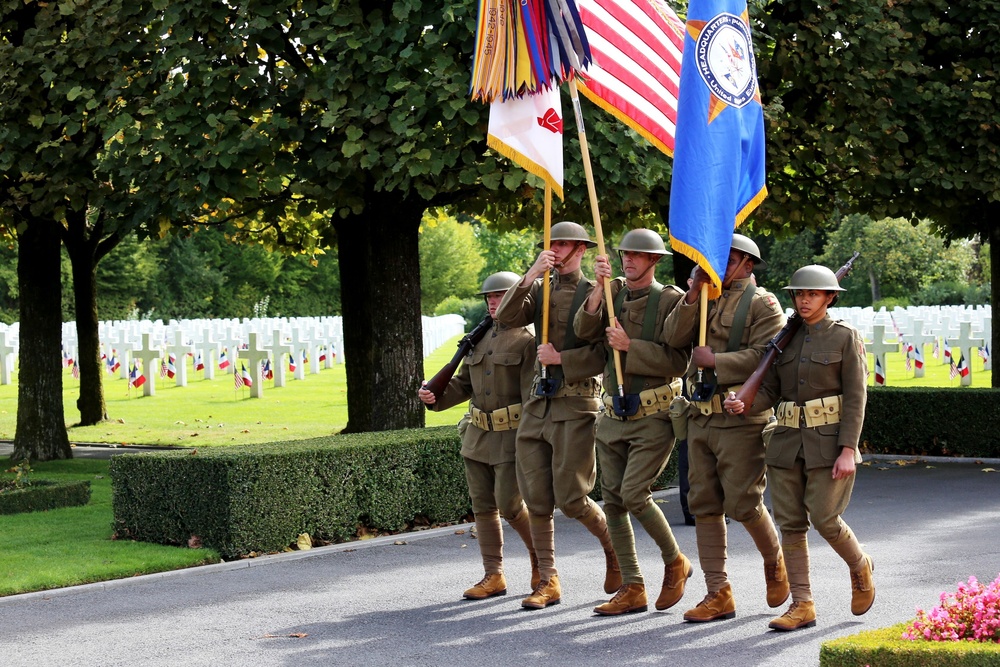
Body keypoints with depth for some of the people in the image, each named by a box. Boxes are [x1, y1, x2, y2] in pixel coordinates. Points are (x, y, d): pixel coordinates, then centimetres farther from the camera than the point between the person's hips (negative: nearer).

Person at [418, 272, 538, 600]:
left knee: (509, 504, -8)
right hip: (478, 436, 7)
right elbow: (463, 384, 17)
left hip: (512, 437, -7)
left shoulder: (527, 341, -7)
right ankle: (494, 576, 12)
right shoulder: (480, 341, 15)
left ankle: (541, 559, 15)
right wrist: (434, 396, -3)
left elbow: (534, 394, -13)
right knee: (483, 507, 6)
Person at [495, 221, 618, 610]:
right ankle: (548, 581, 10)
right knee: (536, 498, 2)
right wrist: (530, 276, -13)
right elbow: (507, 318, -4)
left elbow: (606, 352, -12)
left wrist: (561, 358, -14)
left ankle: (614, 547, 21)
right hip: (538, 403, 6)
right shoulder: (540, 290, 13)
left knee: (570, 497, -6)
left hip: (576, 406, -5)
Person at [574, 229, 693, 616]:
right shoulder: (613, 292, 8)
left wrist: (630, 346, -19)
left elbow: (678, 363, -14)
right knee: (613, 501, 4)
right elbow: (585, 332, -7)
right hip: (613, 417, 6)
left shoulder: (671, 300, -7)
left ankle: (675, 562, 8)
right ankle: (632, 589, 12)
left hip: (653, 418, -6)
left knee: (633, 494, -15)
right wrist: (600, 289, -17)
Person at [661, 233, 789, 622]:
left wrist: (716, 361, -15)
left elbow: (765, 357, -16)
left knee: (742, 502, -7)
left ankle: (775, 561, 22)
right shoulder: (706, 300, 17)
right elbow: (674, 338, 4)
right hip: (701, 416, 7)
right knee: (705, 505, 4)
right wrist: (693, 294, -5)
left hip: (741, 419, -7)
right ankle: (718, 594, 8)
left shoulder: (763, 304, -4)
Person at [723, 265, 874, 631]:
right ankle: (802, 605, 4)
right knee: (791, 523, 0)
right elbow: (770, 391, 9)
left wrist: (847, 450, -16)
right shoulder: (785, 338, 11)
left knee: (824, 518, -11)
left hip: (829, 440, -5)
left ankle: (860, 566, 20)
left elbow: (856, 398, -8)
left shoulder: (846, 337, -3)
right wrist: (743, 404, -13)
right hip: (789, 440, 5)